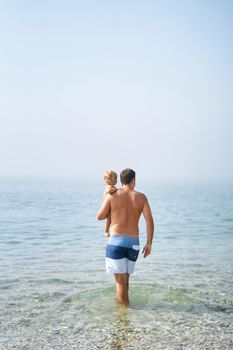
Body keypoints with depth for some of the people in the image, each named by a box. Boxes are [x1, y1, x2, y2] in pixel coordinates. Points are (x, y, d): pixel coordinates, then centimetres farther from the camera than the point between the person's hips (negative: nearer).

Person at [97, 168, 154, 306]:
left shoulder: (111, 195, -2)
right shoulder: (141, 197, 2)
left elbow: (100, 217, 5)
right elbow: (150, 220, -7)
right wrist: (149, 243, -2)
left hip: (116, 241, -2)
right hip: (133, 243, 3)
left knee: (120, 280, 3)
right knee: (125, 278, 21)